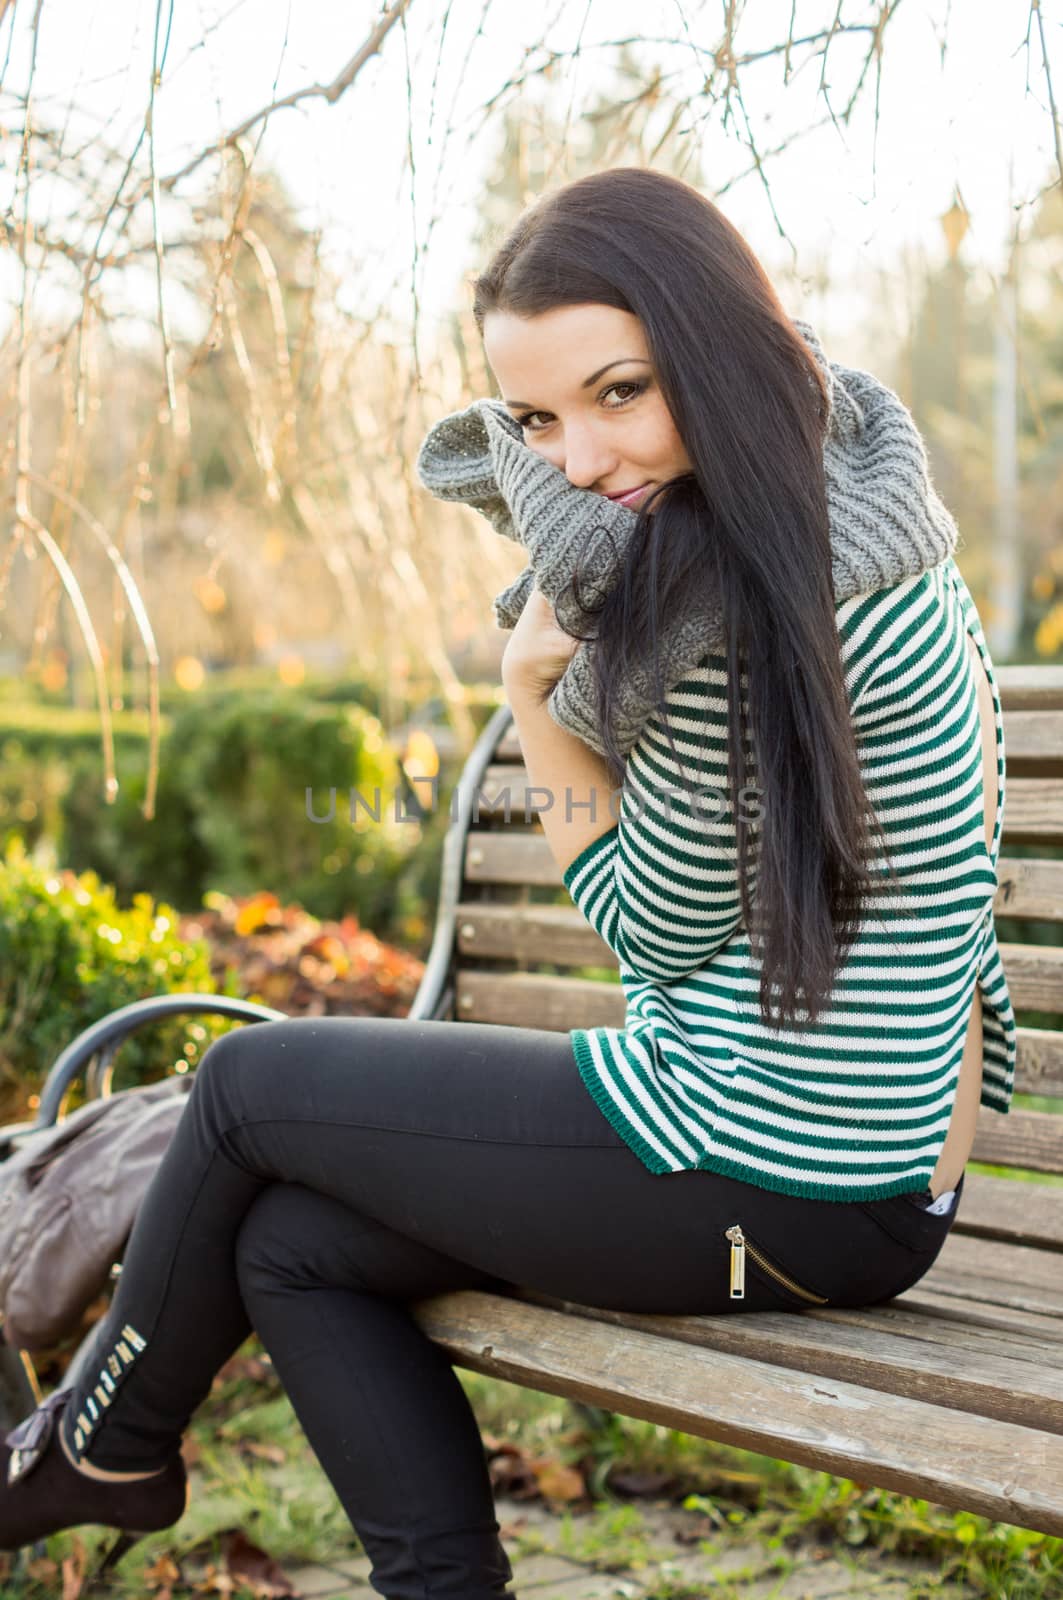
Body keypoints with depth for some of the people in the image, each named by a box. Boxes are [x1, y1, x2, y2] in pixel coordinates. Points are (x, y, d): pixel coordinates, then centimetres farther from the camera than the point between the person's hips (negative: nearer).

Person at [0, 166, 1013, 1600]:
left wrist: (533, 686, -9)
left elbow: (651, 928, -13)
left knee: (251, 1081, 8)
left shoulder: (732, 595, -25)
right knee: (292, 1244, 14)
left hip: (755, 1187, -9)